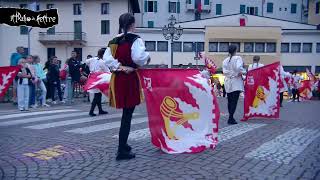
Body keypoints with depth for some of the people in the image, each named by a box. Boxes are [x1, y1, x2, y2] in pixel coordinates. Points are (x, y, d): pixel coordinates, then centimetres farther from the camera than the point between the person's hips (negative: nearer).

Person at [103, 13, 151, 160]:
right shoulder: (135, 39, -8)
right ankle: (122, 151, 1)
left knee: (126, 113, 21)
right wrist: (147, 57, -2)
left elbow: (106, 57, -3)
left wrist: (120, 67, -8)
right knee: (127, 115, -2)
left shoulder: (113, 41, 10)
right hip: (130, 78, -7)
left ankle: (123, 144, 33)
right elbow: (139, 57, -22)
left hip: (117, 78, 7)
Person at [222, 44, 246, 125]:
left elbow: (224, 71, -4)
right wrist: (244, 72, -5)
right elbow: (238, 67, -21)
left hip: (228, 82, 5)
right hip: (236, 82, -5)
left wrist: (230, 73, -1)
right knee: (234, 101, -5)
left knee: (230, 101, 12)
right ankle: (231, 118, -10)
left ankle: (231, 117, 18)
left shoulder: (225, 60, 8)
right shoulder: (238, 58, -5)